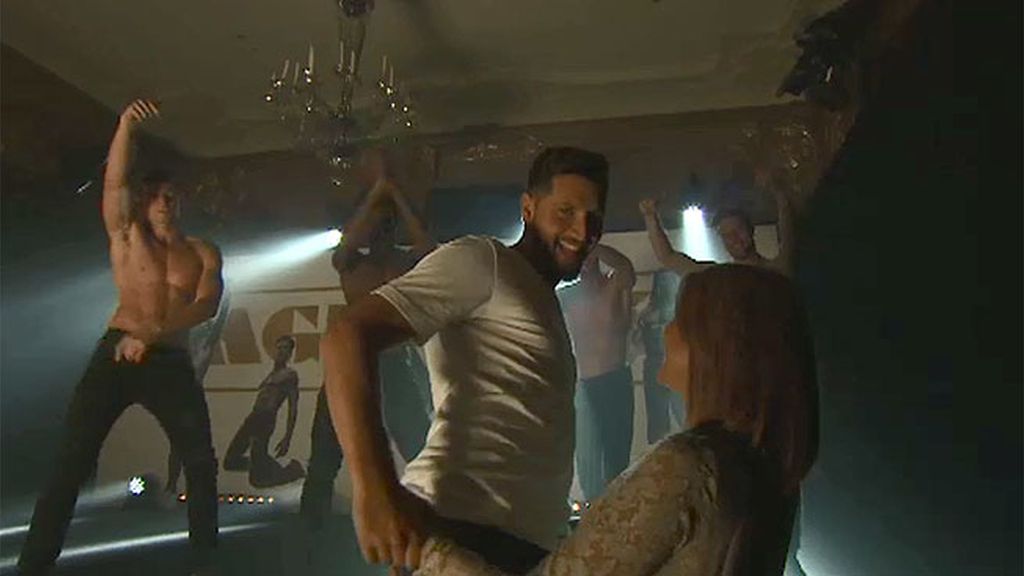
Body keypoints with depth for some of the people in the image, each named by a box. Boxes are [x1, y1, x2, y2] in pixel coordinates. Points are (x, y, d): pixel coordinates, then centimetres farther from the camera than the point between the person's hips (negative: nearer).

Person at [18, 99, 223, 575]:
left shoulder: (203, 252, 12)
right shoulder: (126, 236, 11)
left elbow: (207, 304, -5)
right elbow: (114, 182, -6)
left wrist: (153, 334, -18)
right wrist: (126, 127, -20)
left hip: (172, 362, 2)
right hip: (117, 353, -1)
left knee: (201, 462, -1)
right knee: (72, 460, -7)